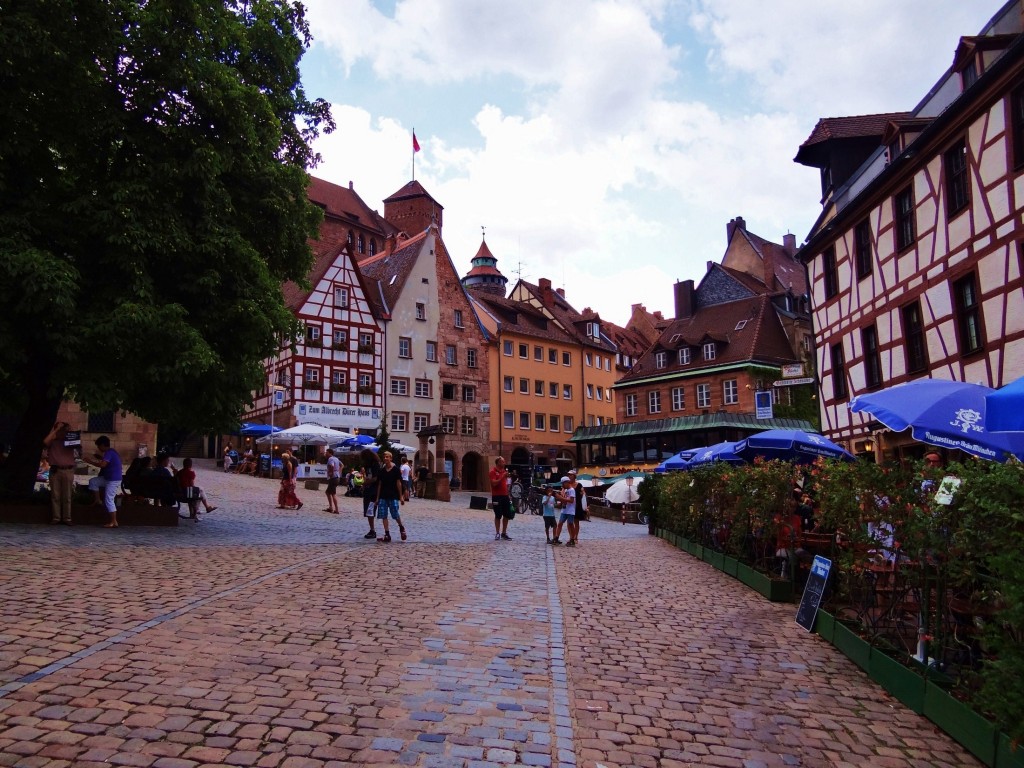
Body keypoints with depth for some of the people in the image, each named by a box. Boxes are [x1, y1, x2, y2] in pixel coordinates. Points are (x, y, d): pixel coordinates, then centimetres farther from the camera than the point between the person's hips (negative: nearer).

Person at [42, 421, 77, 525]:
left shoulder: (69, 441, 13)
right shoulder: (52, 441, 7)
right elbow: (45, 441, -12)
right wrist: (56, 429, -8)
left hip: (68, 471, 1)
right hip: (55, 470, 0)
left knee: (67, 496, 0)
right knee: (55, 495, 1)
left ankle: (67, 518, 1)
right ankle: (56, 518, 3)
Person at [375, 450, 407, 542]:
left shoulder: (396, 469, -3)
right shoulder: (382, 470, 7)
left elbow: (398, 483, -3)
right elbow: (379, 484, 10)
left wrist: (401, 497, -5)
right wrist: (377, 498, 8)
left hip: (393, 496, -4)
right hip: (383, 496, 4)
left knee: (396, 515, -6)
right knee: (383, 516, 1)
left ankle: (402, 528, 21)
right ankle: (387, 535, 8)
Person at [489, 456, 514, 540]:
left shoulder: (504, 471, 13)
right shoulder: (493, 472, -8)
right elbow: (494, 483, -20)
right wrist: (502, 477, -24)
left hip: (505, 496, 7)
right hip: (497, 496, -7)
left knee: (507, 515, 7)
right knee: (498, 516, 0)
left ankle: (504, 533, 16)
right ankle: (497, 533, 9)